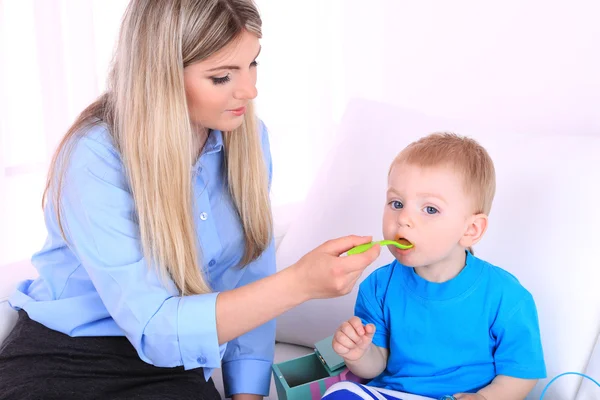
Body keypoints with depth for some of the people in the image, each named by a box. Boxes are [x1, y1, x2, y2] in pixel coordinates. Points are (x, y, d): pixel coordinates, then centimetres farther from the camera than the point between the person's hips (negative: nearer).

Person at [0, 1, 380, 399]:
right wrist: (300, 284, -34)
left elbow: (249, 283, 2)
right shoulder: (95, 160, -21)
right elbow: (155, 330, -26)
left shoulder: (246, 136, -4)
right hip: (66, 361, -4)